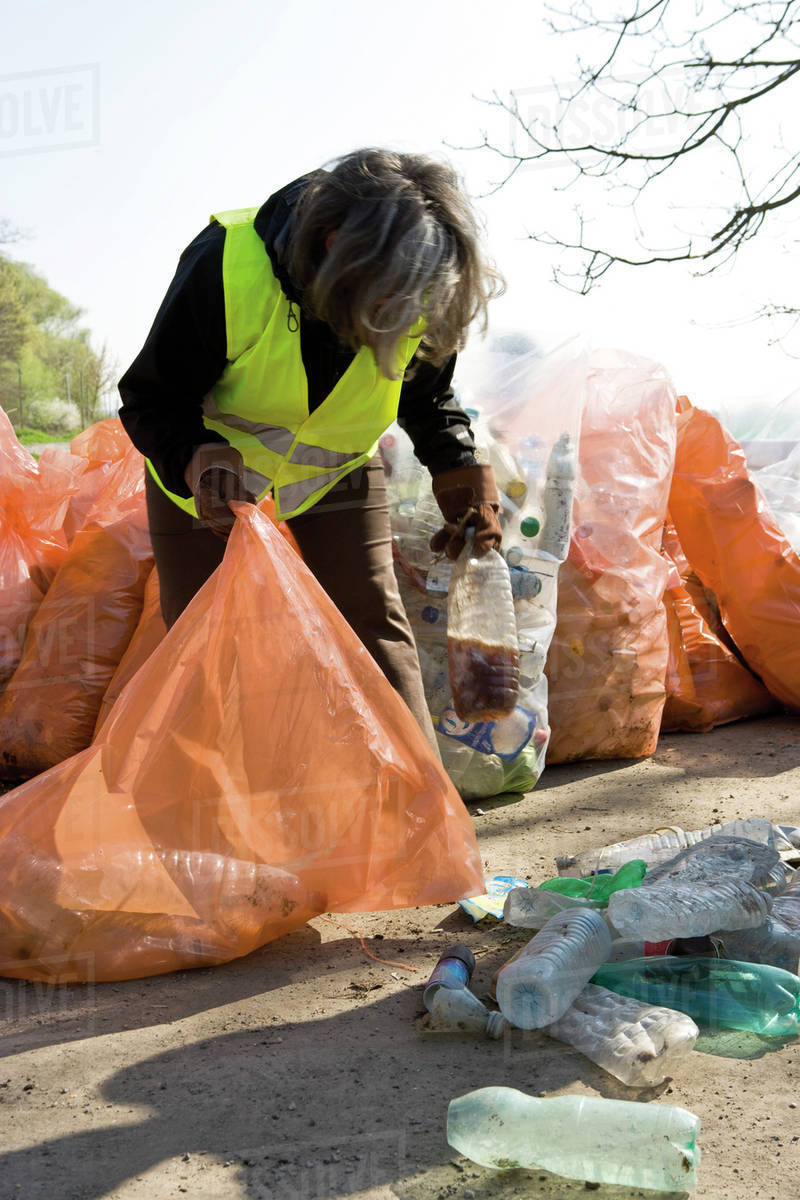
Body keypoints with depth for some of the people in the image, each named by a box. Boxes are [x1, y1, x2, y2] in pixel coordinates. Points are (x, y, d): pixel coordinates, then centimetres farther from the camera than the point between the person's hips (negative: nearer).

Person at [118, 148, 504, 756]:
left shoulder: (420, 299, -23)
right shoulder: (225, 265, -34)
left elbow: (428, 393, 0)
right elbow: (150, 399, -24)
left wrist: (456, 463, -16)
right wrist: (195, 455, -43)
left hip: (336, 464, 2)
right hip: (209, 463, -2)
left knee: (373, 622, -6)